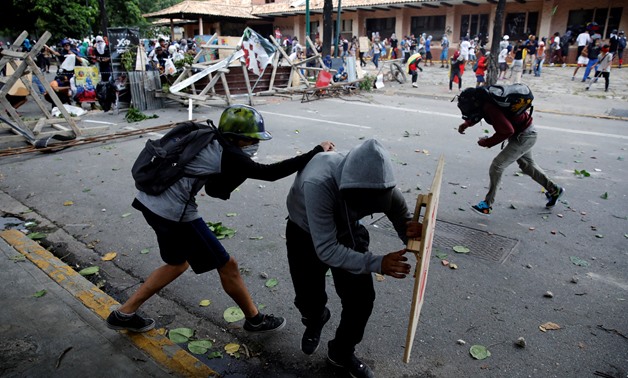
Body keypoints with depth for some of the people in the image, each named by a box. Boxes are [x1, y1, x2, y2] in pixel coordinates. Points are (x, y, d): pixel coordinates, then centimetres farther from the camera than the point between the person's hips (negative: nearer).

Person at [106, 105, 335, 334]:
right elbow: (270, 173, -13)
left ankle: (123, 314, 36)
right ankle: (255, 320, 25)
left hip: (150, 202, 9)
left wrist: (242, 169, 4)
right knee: (227, 265, 6)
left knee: (178, 263, 28)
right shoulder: (227, 154, -14)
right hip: (174, 212, -9)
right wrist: (317, 152, -9)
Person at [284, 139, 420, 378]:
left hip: (346, 231, 3)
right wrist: (378, 264, -46)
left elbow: (399, 211, -11)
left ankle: (342, 353, 28)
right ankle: (315, 322, 47)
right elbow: (326, 250, -39)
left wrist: (409, 230, -36)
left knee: (361, 298, -1)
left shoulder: (376, 180, -28)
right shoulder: (318, 184, -43)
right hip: (306, 235, -3)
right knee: (309, 300, 6)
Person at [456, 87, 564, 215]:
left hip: (524, 136, -10)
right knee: (527, 164, 25)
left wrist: (488, 142, -24)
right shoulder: (484, 100, -4)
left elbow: (507, 131, -34)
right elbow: (476, 114, 18)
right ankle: (554, 190, 44)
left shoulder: (490, 108, -33)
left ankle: (487, 205, -6)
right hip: (525, 133, 10)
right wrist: (466, 124, 1)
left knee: (497, 166, -13)